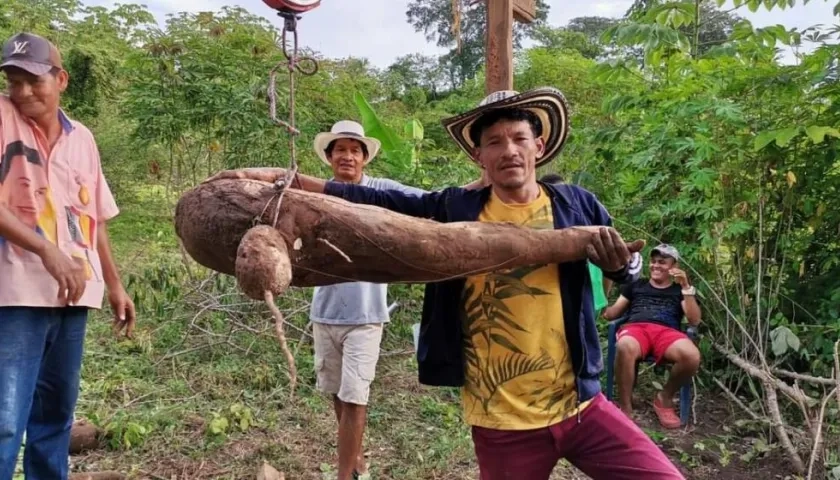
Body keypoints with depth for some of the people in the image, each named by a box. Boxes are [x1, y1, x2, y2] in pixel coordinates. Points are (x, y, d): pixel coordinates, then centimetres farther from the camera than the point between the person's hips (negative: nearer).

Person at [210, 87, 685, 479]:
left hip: (581, 405, 2)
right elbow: (371, 201, -9)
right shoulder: (455, 210, -4)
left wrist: (618, 264, -14)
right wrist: (281, 178, -18)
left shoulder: (577, 205, -1)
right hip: (502, 423, -1)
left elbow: (628, 277, 9)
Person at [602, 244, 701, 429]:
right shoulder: (636, 285, 29)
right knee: (625, 347, -41)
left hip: (666, 332, 1)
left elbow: (694, 321, 10)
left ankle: (664, 398, -6)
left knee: (692, 356, -35)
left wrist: (686, 288, 1)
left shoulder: (680, 290, 27)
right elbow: (611, 314, 24)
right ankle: (625, 407, -25)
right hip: (635, 327, 0)